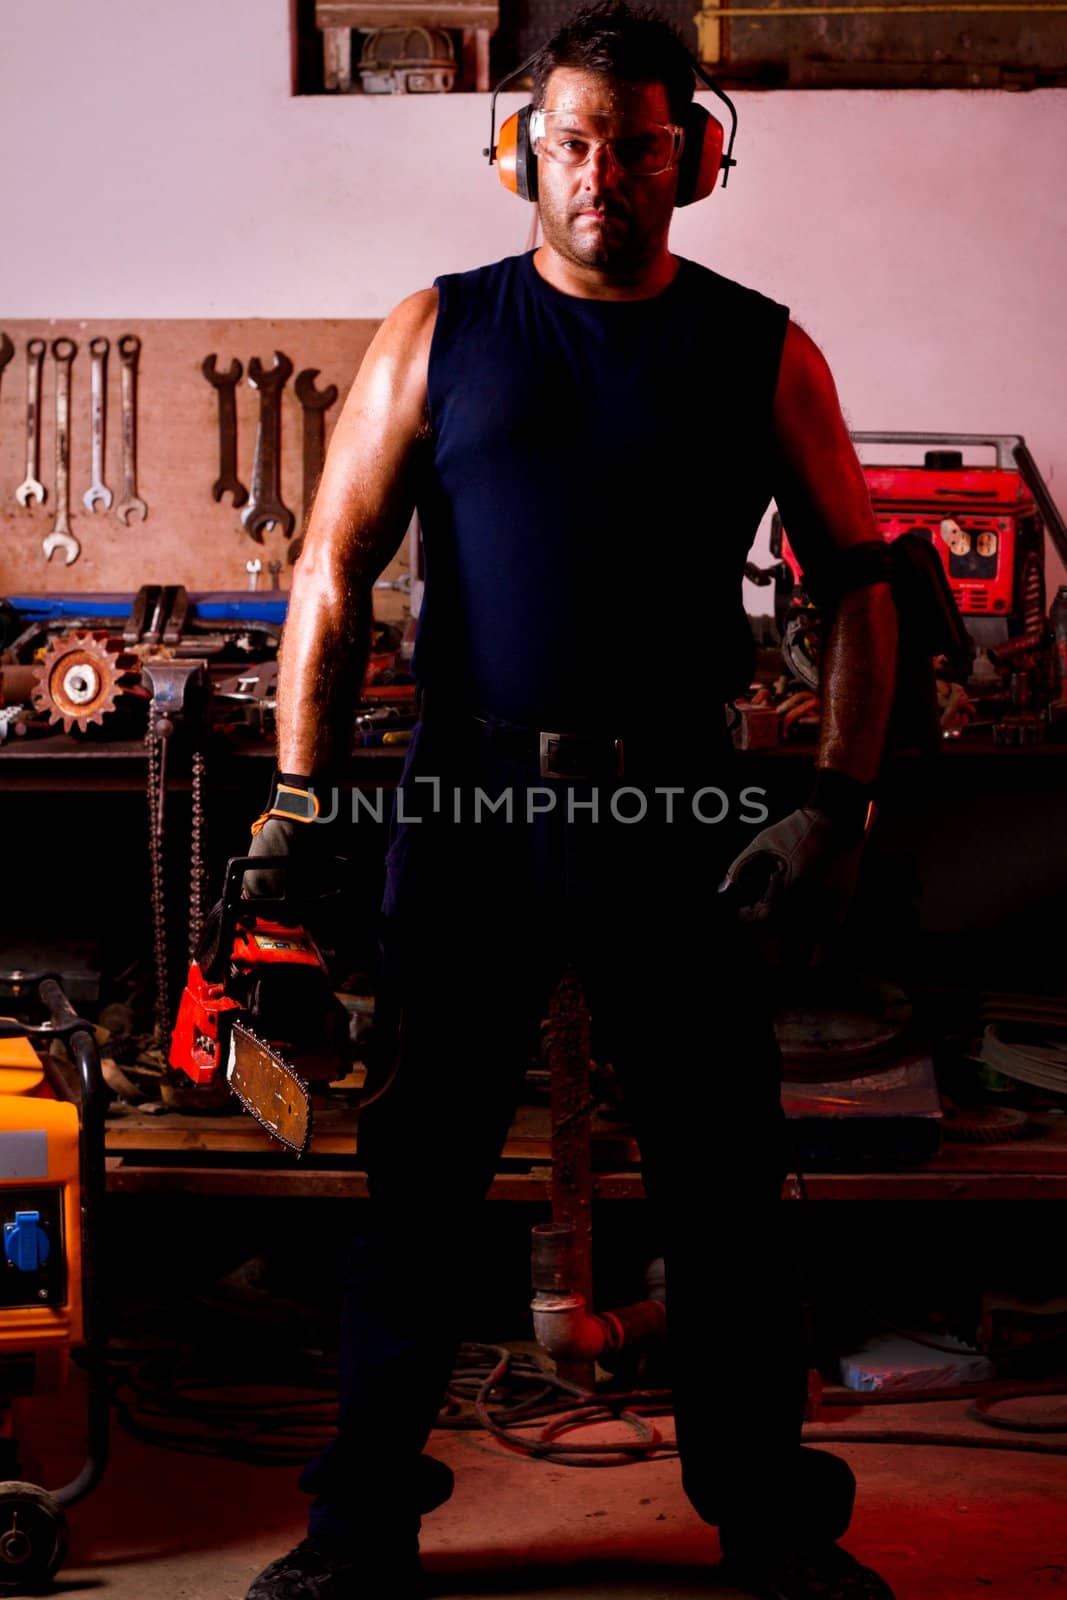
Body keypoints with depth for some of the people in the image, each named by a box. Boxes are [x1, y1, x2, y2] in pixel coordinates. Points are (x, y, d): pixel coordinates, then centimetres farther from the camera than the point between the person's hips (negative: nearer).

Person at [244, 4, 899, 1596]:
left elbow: (860, 584, 6)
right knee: (416, 1166, 6)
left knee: (724, 1176, 5)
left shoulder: (760, 354, 5)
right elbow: (336, 571, 4)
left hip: (674, 809, 0)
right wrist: (300, 799, -4)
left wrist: (838, 806, -4)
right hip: (468, 800, 0)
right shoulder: (438, 334, 5)